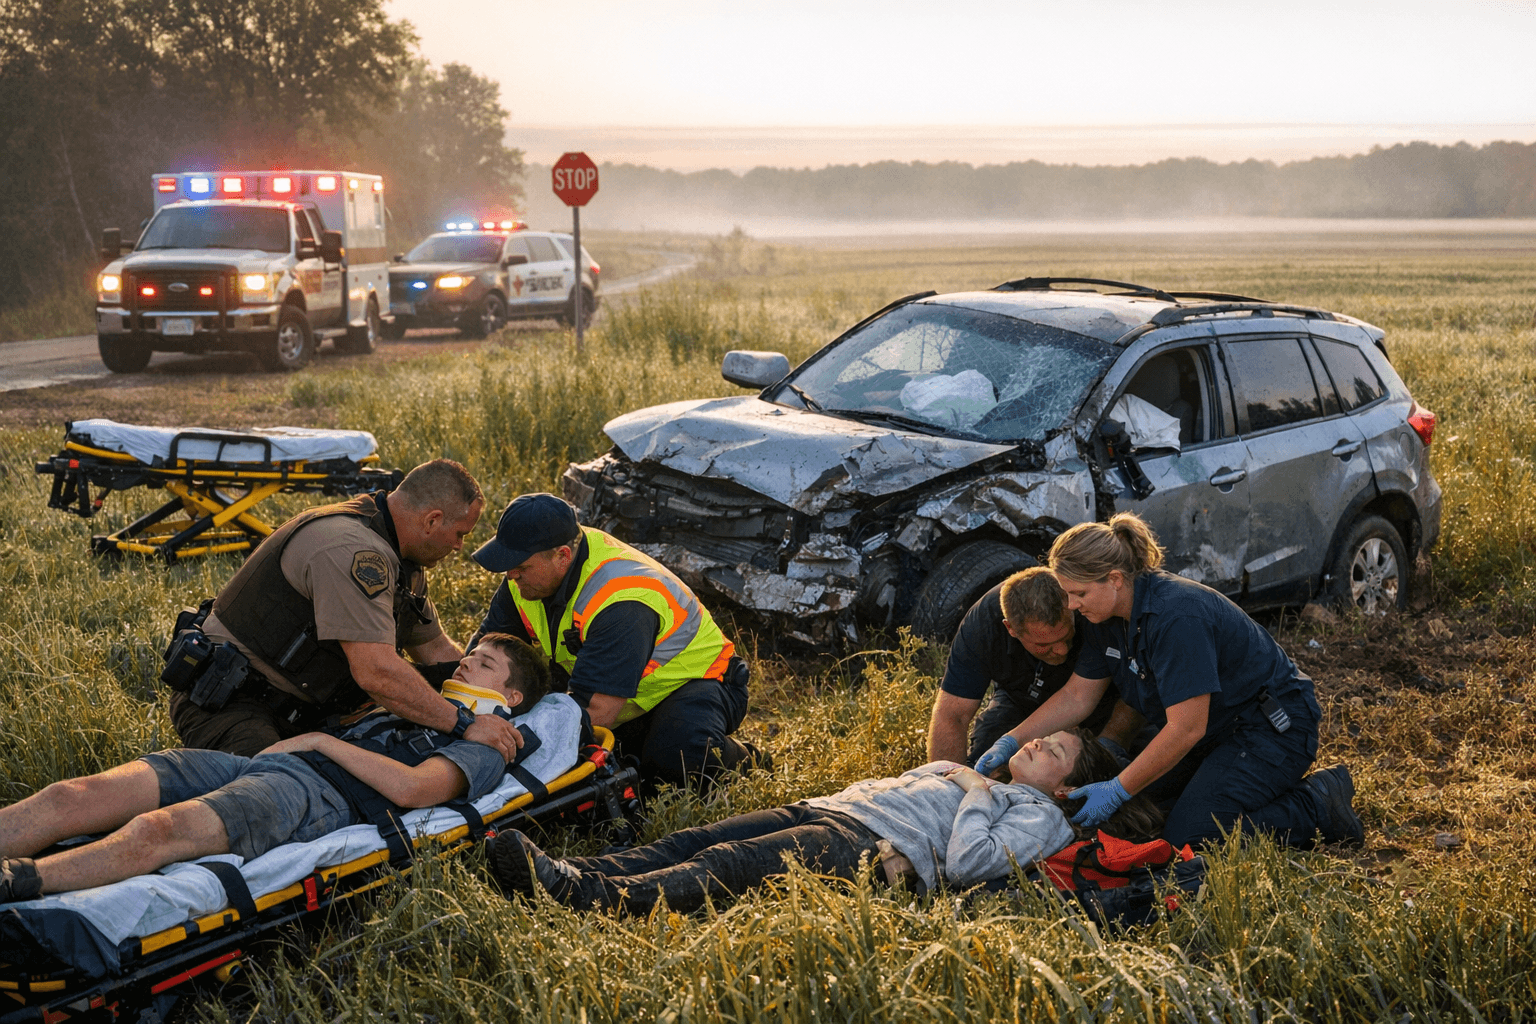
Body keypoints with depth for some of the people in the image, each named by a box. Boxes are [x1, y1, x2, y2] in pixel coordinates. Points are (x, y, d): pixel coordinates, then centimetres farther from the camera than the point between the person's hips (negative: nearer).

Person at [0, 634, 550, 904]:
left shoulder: (484, 748, 10)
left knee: (154, 831, -36)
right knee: (70, 797, -16)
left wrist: (321, 741, -2)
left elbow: (409, 787, -8)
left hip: (316, 793, -8)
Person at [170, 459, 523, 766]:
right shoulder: (351, 551, -25)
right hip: (225, 702, -11)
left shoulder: (398, 557, 10)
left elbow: (435, 650, 19)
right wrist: (465, 724, -27)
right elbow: (376, 672, -32)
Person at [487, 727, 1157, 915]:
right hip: (827, 808, 8)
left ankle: (591, 899, -46)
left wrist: (980, 797, 4)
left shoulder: (1040, 816, 10)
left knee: (728, 866, -29)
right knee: (693, 842, -15)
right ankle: (565, 873, -30)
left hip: (874, 850, -8)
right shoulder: (959, 770, 36)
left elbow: (964, 863, -7)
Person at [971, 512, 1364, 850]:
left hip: (1272, 728, -9)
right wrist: (1010, 743, -4)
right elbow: (1077, 695, 6)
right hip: (1219, 729, 9)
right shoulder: (1109, 616, -3)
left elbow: (1186, 729, -30)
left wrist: (1117, 790, -25)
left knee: (1186, 837, -17)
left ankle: (1320, 805, -3)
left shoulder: (1176, 616, -31)